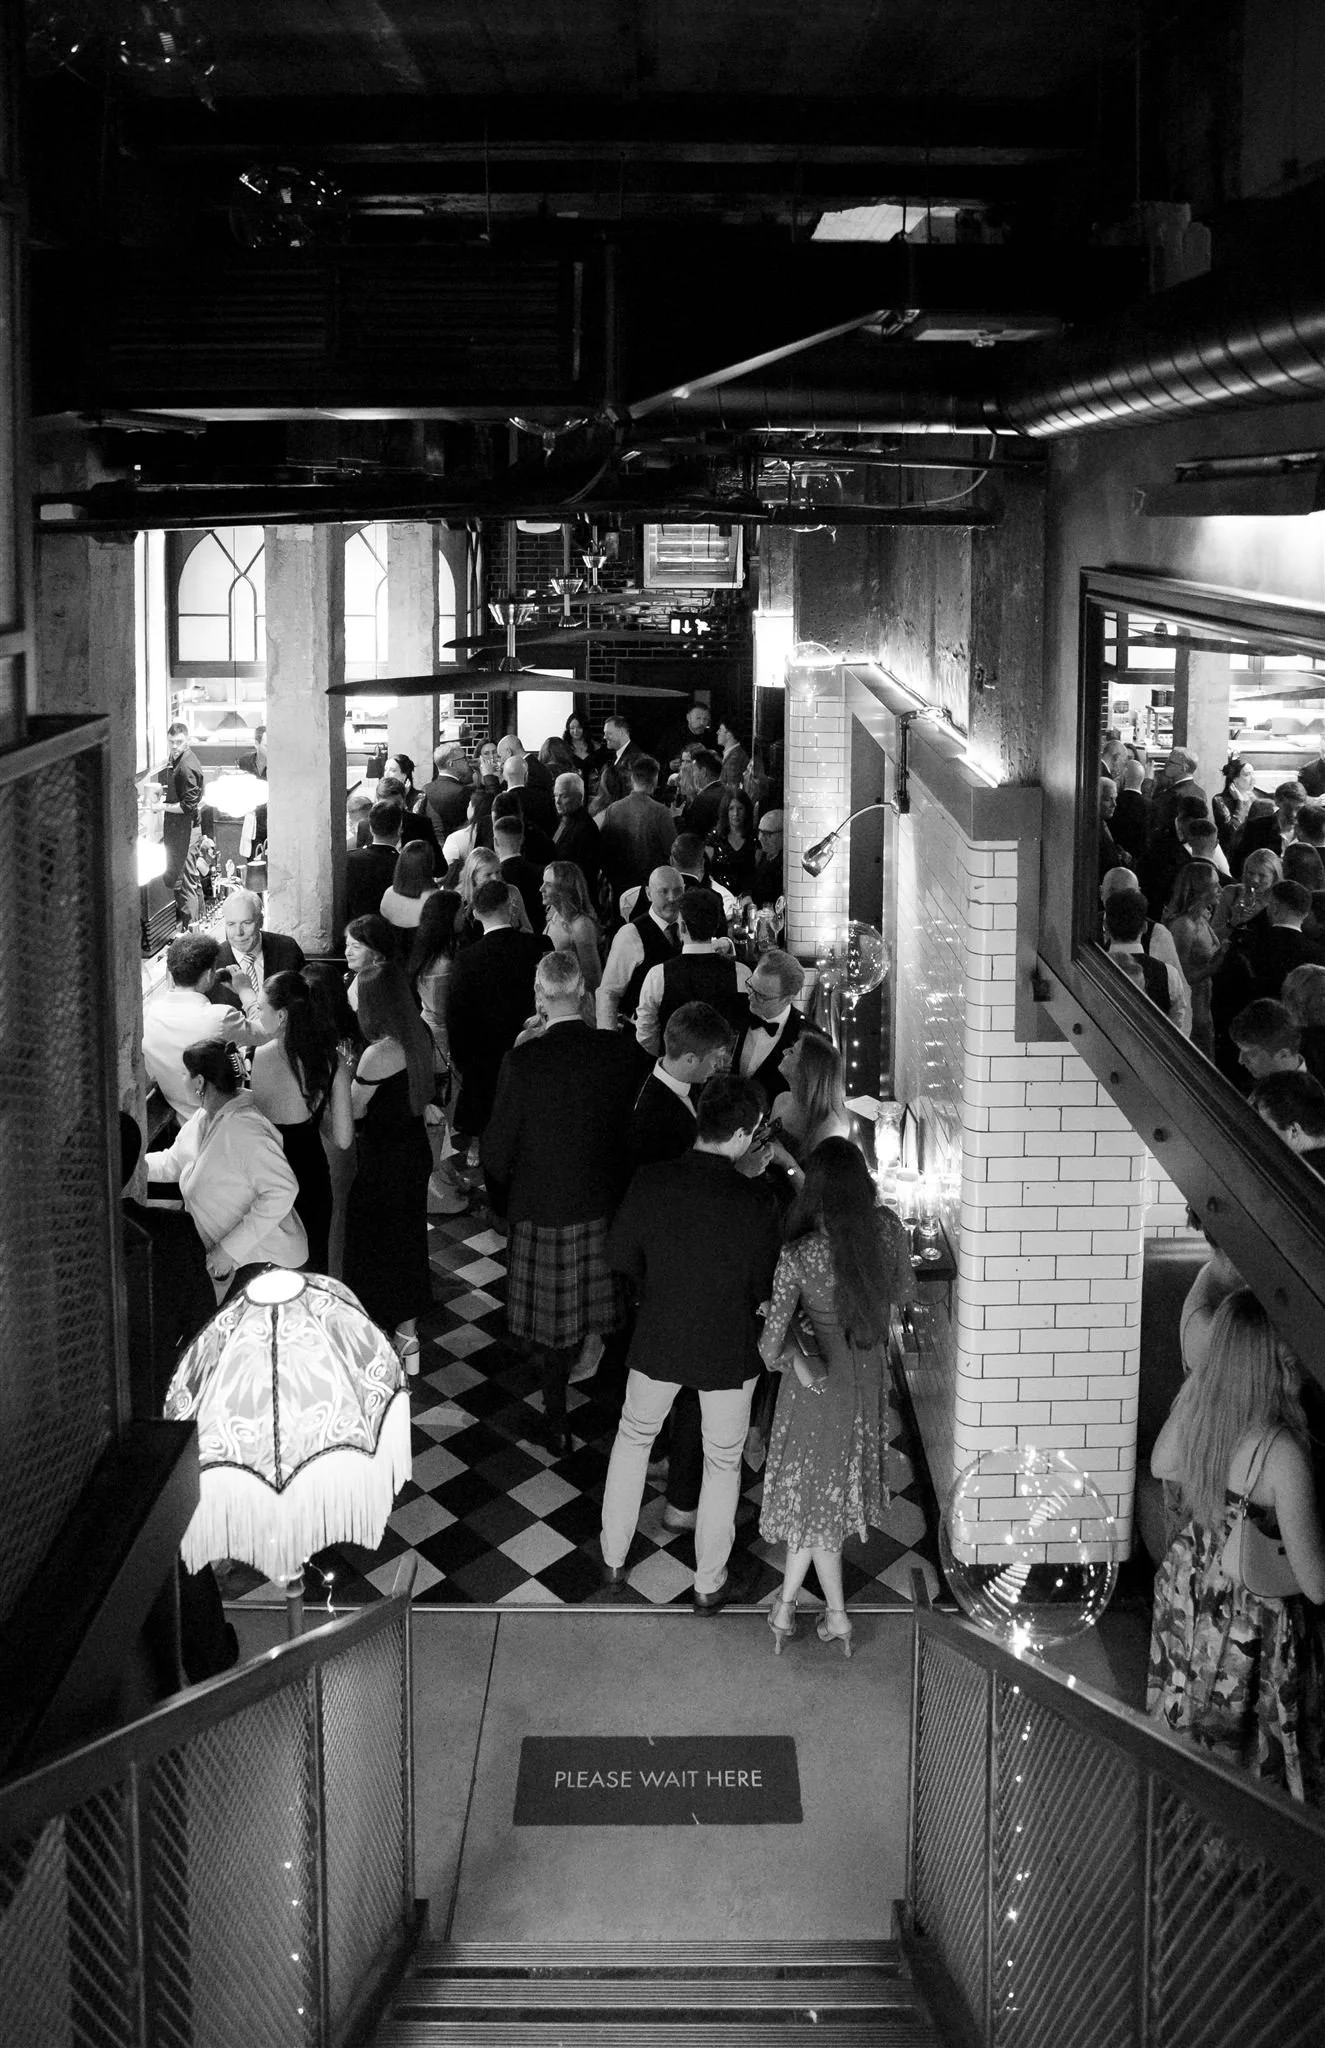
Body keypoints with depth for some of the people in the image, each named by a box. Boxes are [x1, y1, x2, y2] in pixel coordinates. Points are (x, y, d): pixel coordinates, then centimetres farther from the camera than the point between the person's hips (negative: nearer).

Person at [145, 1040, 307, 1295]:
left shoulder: (242, 1128, -25)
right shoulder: (203, 1119, 7)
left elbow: (282, 1191, -30)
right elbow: (171, 1163, 21)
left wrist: (230, 1248, -28)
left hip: (263, 1260, -9)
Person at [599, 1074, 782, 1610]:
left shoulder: (651, 1182, -16)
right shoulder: (756, 1201, -23)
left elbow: (621, 1255, -2)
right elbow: (766, 1287, -13)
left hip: (659, 1340, 2)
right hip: (729, 1349, -2)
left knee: (633, 1437, 26)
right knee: (723, 1461, 18)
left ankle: (613, 1560, 36)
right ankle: (710, 1584, 31)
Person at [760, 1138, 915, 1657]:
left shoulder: (799, 1256, -29)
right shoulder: (888, 1231, -17)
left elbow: (772, 1345, -24)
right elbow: (903, 1292, 3)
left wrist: (786, 1357, -3)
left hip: (817, 1382, -4)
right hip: (868, 1375, 4)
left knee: (813, 1494, 17)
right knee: (824, 1490, 22)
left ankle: (837, 1616, 30)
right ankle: (787, 1603, 34)